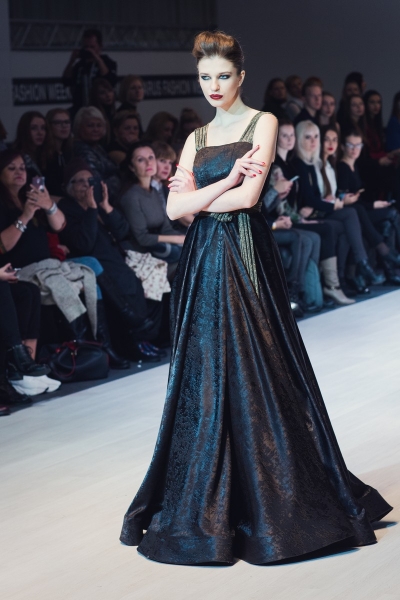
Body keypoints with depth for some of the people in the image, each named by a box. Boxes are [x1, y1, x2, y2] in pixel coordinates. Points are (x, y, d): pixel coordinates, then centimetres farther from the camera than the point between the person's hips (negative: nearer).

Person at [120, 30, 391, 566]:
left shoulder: (262, 123, -1)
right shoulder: (197, 138, 15)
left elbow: (247, 197, -13)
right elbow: (175, 208, 3)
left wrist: (198, 197, -1)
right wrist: (227, 181, -7)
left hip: (245, 255, -5)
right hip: (203, 259, 5)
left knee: (255, 372, -5)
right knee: (207, 374, 6)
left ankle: (274, 498, 7)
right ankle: (209, 501, 14)